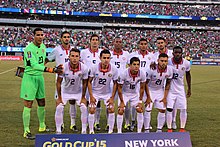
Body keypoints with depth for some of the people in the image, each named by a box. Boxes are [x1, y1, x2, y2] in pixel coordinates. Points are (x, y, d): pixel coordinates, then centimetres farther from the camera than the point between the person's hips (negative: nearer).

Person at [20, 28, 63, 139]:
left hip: (40, 77, 8)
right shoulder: (29, 49, -19)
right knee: (28, 105, -4)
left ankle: (42, 126, 30)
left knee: (42, 103, 15)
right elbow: (34, 65, -28)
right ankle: (26, 131, 4)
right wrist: (52, 70, -34)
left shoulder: (43, 47, 7)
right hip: (29, 78, -8)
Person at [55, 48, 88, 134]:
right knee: (59, 108, -13)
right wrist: (59, 97, -11)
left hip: (78, 92, 1)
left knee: (84, 108, -10)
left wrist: (83, 97, -5)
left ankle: (84, 131, 6)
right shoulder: (63, 67, -27)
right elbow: (59, 82, -13)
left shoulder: (84, 68, -24)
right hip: (65, 91, 0)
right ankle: (58, 131, 2)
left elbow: (84, 83, -8)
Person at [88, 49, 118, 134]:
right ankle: (91, 131, 9)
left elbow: (115, 83, -6)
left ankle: (110, 131, 8)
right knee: (92, 110, -7)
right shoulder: (94, 68, -20)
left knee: (112, 110, -7)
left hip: (107, 93, 1)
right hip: (95, 92, -1)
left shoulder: (114, 70, -18)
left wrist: (112, 98, -9)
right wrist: (91, 96, -15)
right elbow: (89, 82, -11)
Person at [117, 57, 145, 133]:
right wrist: (122, 102, -15)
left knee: (140, 110, -3)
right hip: (124, 93, -3)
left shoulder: (142, 74, -22)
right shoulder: (123, 74, -30)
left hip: (135, 93, 3)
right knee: (120, 111, -12)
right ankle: (119, 131, 0)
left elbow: (142, 88, -8)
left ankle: (139, 131, 8)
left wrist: (140, 101, -7)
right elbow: (119, 88, -18)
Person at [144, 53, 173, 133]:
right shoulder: (151, 70, -29)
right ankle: (146, 129, 4)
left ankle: (159, 129, 13)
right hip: (150, 90, -3)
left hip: (160, 90, 4)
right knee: (148, 110, -8)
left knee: (162, 110, 0)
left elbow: (168, 84, -3)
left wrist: (165, 97, -5)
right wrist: (148, 97, -13)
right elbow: (146, 83, -15)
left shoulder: (169, 70, -17)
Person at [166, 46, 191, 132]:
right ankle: (169, 129, 8)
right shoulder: (168, 62, -17)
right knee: (169, 109, -4)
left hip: (180, 89, 2)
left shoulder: (186, 63, -9)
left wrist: (189, 88, 12)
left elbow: (188, 75, 8)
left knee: (183, 109, 1)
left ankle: (182, 128, 17)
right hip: (170, 89, -2)